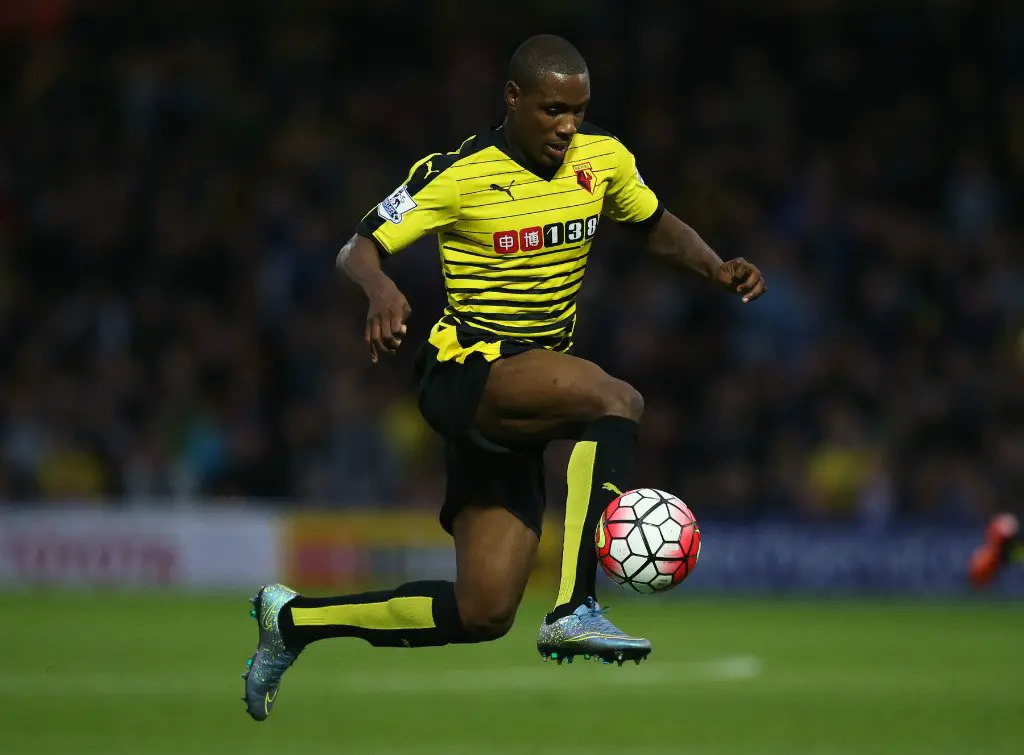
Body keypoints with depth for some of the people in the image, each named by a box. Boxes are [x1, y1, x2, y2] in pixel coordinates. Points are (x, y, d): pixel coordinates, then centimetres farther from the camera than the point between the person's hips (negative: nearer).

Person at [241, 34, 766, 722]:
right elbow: (359, 250, -11)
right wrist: (382, 291, -34)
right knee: (618, 401, -35)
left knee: (482, 617, 4)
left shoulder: (603, 159, 3)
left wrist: (716, 268, 0)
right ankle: (576, 609, -37)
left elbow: (657, 227, 20)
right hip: (467, 374, -7)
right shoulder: (459, 175, -12)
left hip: (521, 414, 7)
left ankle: (293, 620, 21)